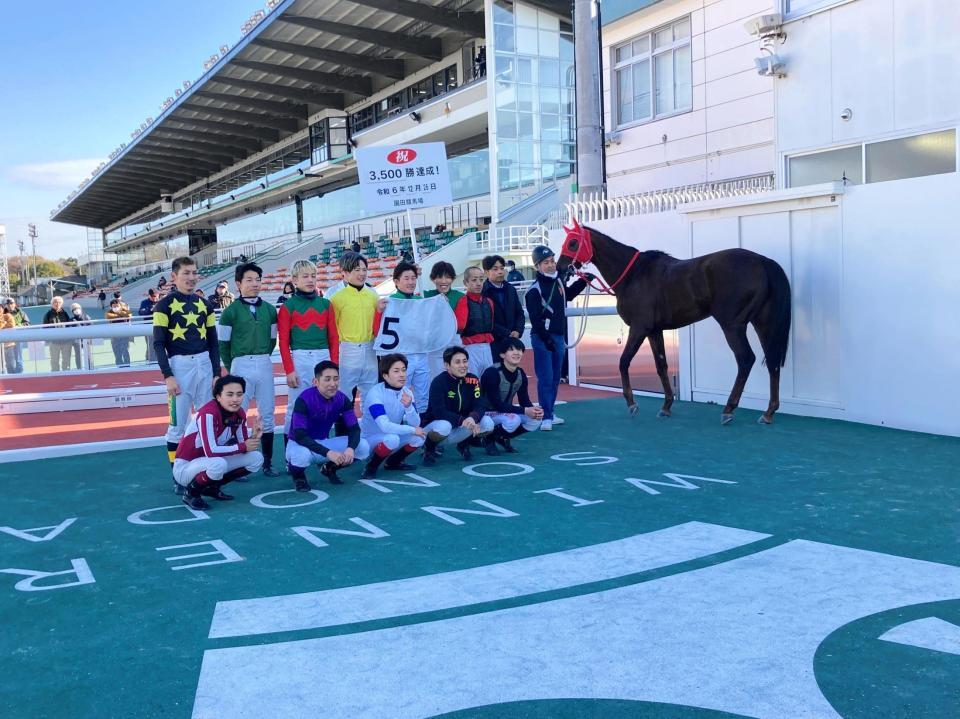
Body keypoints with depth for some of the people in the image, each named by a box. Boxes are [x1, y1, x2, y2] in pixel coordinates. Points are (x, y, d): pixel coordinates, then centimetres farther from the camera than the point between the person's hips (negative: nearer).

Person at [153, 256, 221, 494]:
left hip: (204, 364, 5)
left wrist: (217, 373, 7)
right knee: (178, 425, -2)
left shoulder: (203, 304, 12)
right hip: (179, 366, -5)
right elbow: (158, 343, -6)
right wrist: (167, 375, -13)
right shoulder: (165, 305, -2)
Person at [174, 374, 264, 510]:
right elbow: (211, 451, -34)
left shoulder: (239, 413, -4)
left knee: (256, 458, -1)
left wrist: (253, 437, -19)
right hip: (185, 467, -8)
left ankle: (212, 487, 12)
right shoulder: (208, 413, -28)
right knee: (219, 464, -37)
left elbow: (244, 444, 3)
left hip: (211, 463, 8)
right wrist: (242, 447, -23)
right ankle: (191, 492, -7)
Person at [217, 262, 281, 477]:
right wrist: (231, 368, 1)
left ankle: (267, 462, 16)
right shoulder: (231, 311, -3)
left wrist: (263, 359, 10)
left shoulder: (269, 309, 8)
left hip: (265, 366, 4)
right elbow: (223, 343, 0)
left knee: (267, 415, 7)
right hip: (241, 366, -4)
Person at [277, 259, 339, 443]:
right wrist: (289, 370, -7)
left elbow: (333, 338, 9)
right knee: (296, 407, -1)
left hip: (324, 358, 3)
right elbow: (283, 341, -1)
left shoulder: (325, 304, 10)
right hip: (299, 360, -3)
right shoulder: (288, 306, 1)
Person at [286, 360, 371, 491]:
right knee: (303, 455, -41)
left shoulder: (342, 399, -10)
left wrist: (350, 448, -33)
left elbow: (354, 429, -10)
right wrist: (328, 453, -39)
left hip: (323, 443, 5)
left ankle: (329, 468, 12)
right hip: (299, 444, -5)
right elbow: (299, 436, -31)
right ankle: (298, 475, -3)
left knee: (363, 447, -15)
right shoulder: (304, 400, -25)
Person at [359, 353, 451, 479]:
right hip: (372, 440, -6)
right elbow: (385, 426, -33)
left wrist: (408, 406, -30)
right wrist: (412, 430, -26)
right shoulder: (375, 393, -23)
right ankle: (370, 467, -8)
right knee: (392, 438, -36)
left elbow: (416, 424, -12)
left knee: (419, 436, -18)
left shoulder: (407, 392, -4)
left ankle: (394, 461, 9)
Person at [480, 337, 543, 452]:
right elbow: (497, 404, -29)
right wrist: (525, 411, -35)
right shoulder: (492, 373, -25)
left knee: (536, 419, -13)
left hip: (506, 412, 7)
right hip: (486, 413, -7)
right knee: (513, 420, -34)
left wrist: (534, 410, -24)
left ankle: (502, 437, 7)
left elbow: (524, 400, 0)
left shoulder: (520, 374, -3)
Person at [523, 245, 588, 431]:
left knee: (555, 378, 13)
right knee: (546, 378, -9)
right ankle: (546, 417, -6)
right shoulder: (535, 289, -14)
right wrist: (546, 338, -24)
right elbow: (535, 317, -19)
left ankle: (549, 413, 22)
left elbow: (568, 295, 33)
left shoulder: (558, 282, 11)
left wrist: (582, 282, 24)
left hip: (559, 337, 8)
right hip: (542, 338, -8)